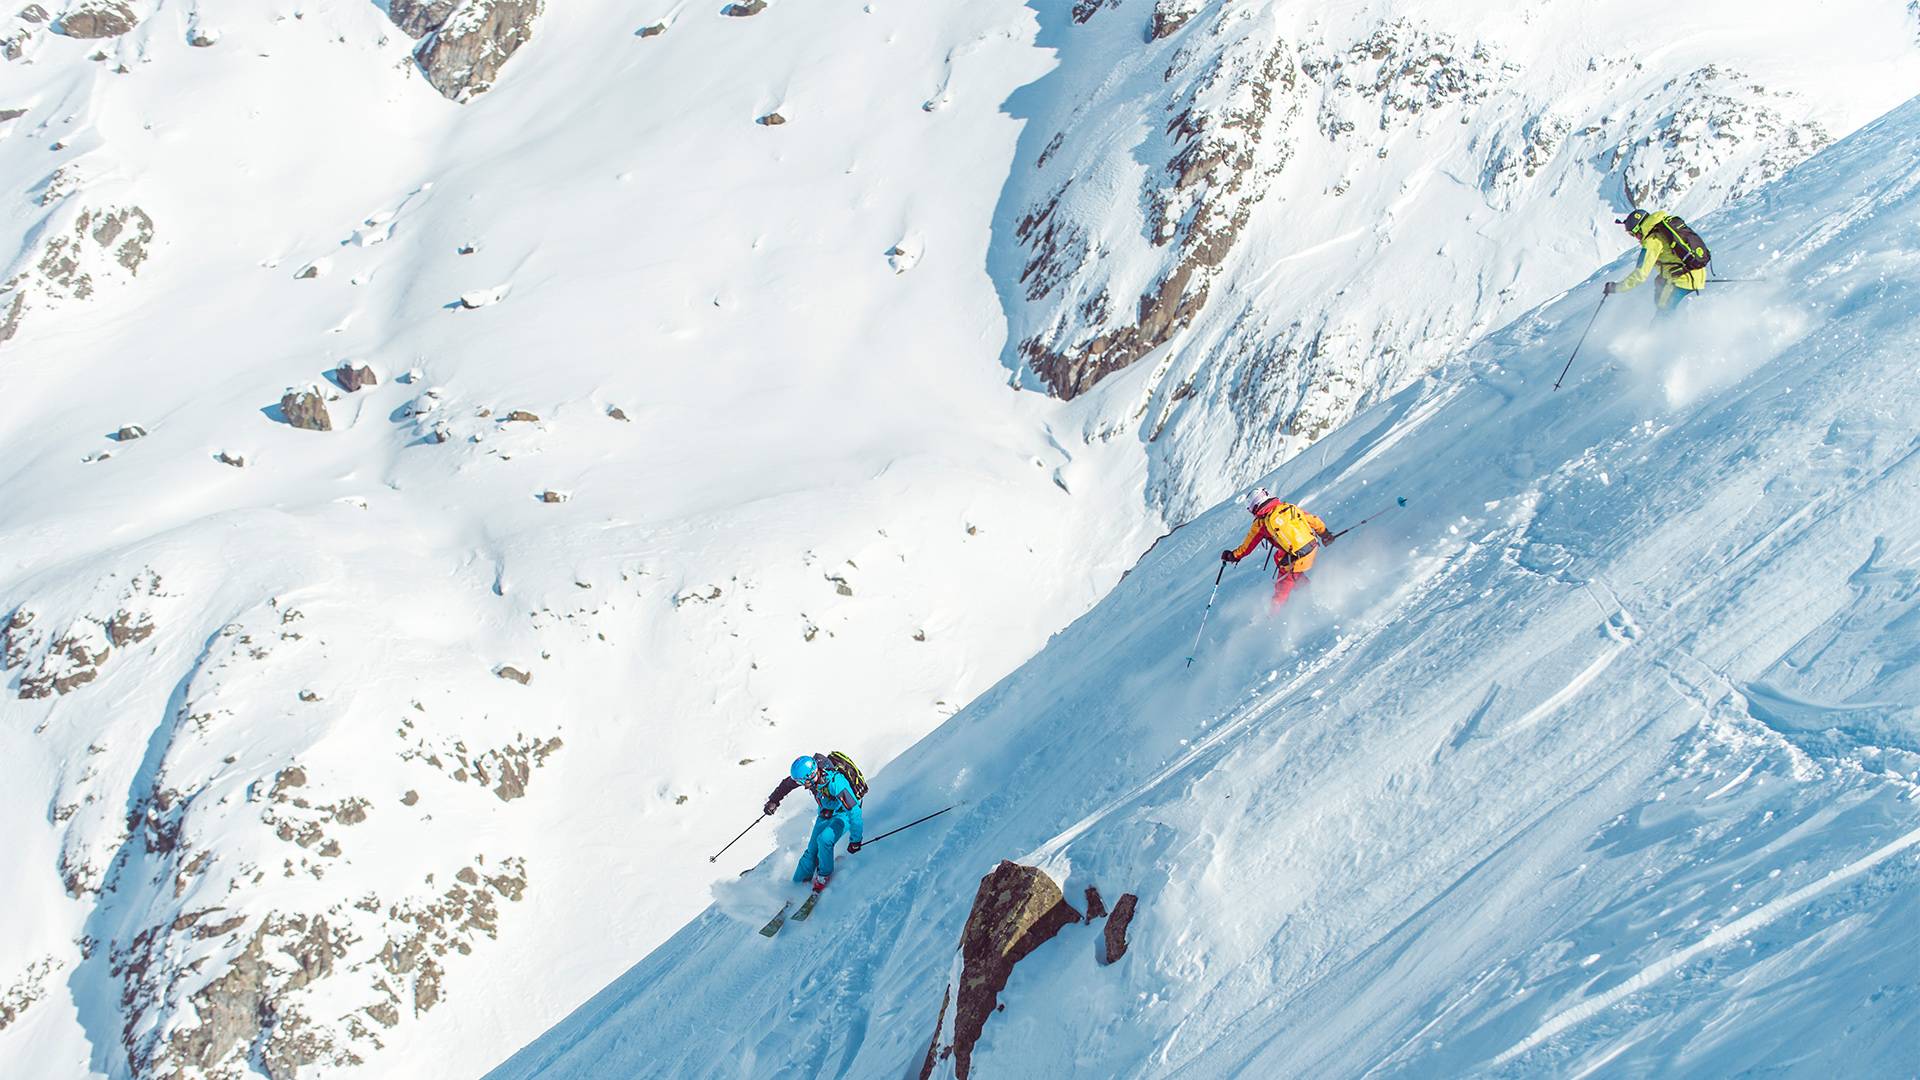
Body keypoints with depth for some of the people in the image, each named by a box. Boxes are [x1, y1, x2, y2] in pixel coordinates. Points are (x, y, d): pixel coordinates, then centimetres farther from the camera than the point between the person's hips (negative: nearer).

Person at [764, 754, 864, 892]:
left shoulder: (835, 783, -40)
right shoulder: (808, 772, -21)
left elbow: (854, 811, -37)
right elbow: (787, 784, 2)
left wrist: (855, 841, -34)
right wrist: (773, 801, 5)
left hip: (843, 814, -6)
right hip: (826, 813, 6)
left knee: (824, 839, -27)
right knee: (812, 850, 0)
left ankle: (824, 875, -5)